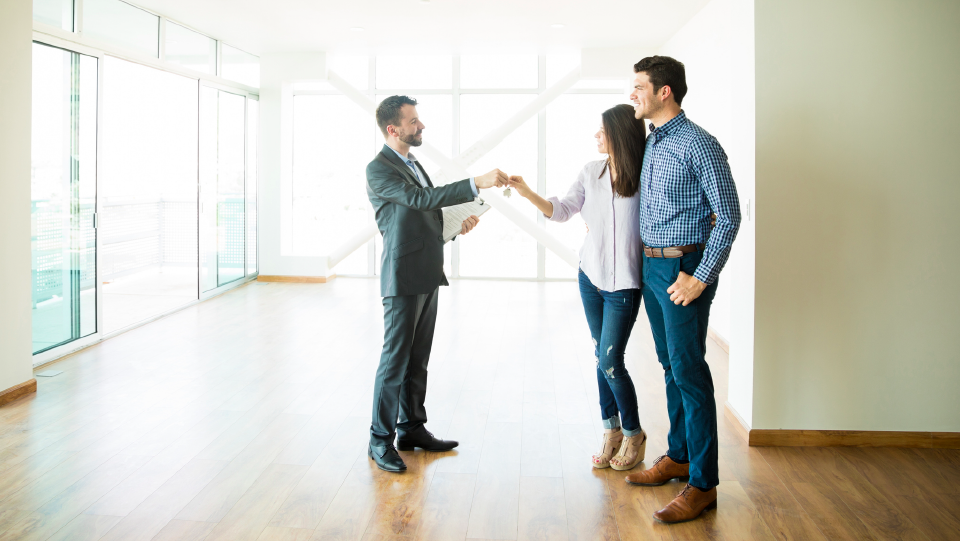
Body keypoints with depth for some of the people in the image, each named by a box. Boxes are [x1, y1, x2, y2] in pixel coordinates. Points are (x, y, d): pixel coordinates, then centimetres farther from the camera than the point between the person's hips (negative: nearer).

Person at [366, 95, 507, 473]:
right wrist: (477, 183, -30)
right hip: (403, 278, -9)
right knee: (395, 360, -4)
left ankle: (411, 428, 24)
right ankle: (380, 440, 5)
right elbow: (421, 198, -25)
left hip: (427, 276, 9)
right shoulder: (378, 169, -12)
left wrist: (458, 225, 8)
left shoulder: (412, 164, 18)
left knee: (418, 359, 14)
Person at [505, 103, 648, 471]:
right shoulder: (591, 172, 3)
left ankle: (633, 435, 16)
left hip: (624, 282, -5)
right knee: (602, 358, 12)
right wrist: (529, 194, -7)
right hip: (590, 276, 5)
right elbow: (562, 210, 3)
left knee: (610, 361, -6)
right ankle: (611, 431, 26)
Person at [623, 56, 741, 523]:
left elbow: (728, 216, -14)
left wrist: (701, 277, -18)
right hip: (651, 267, 8)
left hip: (683, 269, -8)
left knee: (688, 371, -6)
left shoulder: (699, 144, -13)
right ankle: (678, 456, 29)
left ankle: (702, 484, 2)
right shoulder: (651, 143, 13)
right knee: (670, 365, 16)